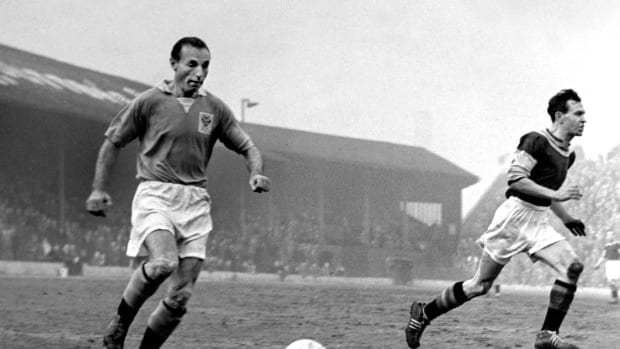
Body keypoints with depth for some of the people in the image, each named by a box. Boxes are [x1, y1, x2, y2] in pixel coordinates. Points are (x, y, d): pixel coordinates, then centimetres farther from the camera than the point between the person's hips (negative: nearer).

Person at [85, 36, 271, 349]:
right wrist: (99, 189, 4)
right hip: (155, 195, -4)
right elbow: (112, 142, 10)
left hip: (195, 201, 4)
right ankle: (120, 322, -7)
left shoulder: (214, 109, 9)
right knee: (163, 262, -31)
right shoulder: (149, 101, 0)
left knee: (180, 297, -4)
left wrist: (256, 173, -5)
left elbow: (247, 148, 16)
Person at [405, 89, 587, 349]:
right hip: (515, 216, -8)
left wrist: (566, 218, 20)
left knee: (573, 267, -15)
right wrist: (555, 194, -24)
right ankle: (424, 313, 18)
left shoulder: (568, 155, 15)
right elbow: (515, 178, -22)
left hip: (539, 222, 8)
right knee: (480, 284, -1)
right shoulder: (536, 141, -13)